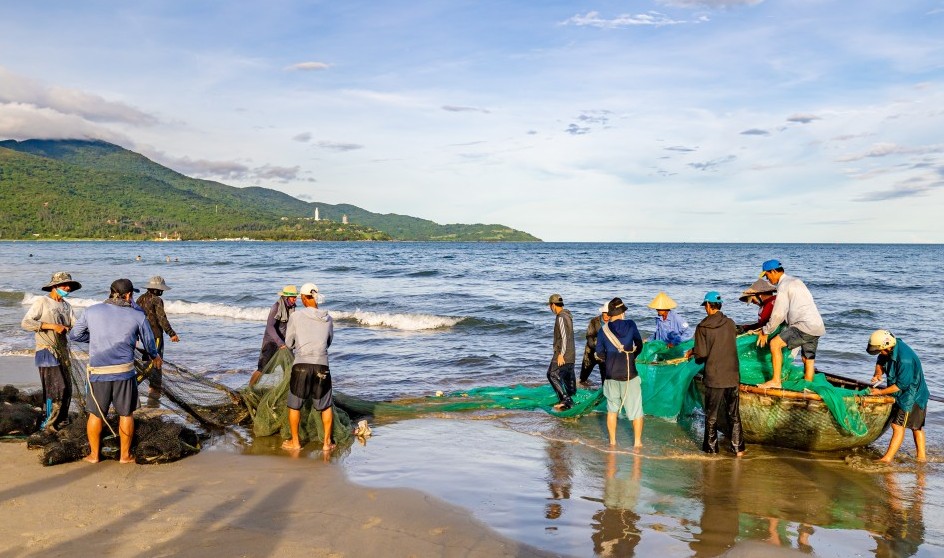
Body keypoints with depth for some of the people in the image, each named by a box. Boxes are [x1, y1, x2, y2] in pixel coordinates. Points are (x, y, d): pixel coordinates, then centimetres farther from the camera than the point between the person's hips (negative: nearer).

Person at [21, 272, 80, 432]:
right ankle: (49, 424, 4)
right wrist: (52, 326, -22)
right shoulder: (42, 302, -8)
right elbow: (25, 323, -16)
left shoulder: (66, 306, 11)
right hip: (47, 352, -7)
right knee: (55, 388, -8)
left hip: (62, 352, 7)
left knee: (66, 388, 10)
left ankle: (61, 421, 23)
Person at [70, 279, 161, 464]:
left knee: (95, 414, 16)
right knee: (125, 414, 13)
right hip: (124, 372, -1)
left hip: (98, 372, 1)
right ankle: (125, 455, 21)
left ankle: (94, 454, 27)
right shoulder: (137, 315, -2)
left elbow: (74, 335, 12)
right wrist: (155, 357, 31)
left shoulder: (91, 311, 0)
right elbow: (149, 342, 11)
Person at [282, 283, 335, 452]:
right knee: (326, 406, 15)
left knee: (294, 405, 14)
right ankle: (327, 443, 18)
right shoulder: (327, 319, 6)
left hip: (301, 365, -2)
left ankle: (295, 442, 24)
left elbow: (289, 343, 8)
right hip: (322, 366, 2)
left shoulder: (296, 316, -2)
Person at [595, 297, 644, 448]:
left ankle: (612, 440, 21)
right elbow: (639, 345, 5)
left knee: (612, 408, 16)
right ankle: (637, 441, 14)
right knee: (635, 408, 9)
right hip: (629, 373, -2)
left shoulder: (603, 329, -2)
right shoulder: (630, 324, -5)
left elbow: (600, 353, 4)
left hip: (610, 374, 2)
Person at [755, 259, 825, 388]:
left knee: (775, 344, -12)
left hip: (805, 325, -10)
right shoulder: (795, 281, 22)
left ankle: (776, 381, -12)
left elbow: (778, 315, -12)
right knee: (808, 359, 17)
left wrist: (765, 332, -1)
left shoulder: (783, 286, -8)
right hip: (817, 326, 10)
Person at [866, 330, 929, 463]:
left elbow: (901, 385, -27)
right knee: (916, 426, 20)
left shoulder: (905, 359, -32)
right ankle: (921, 456, 34)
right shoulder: (890, 349, -5)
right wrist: (878, 374, -7)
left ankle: (887, 459, -9)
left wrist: (880, 392, -19)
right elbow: (880, 362, 13)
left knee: (898, 426, -10)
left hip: (911, 397, -10)